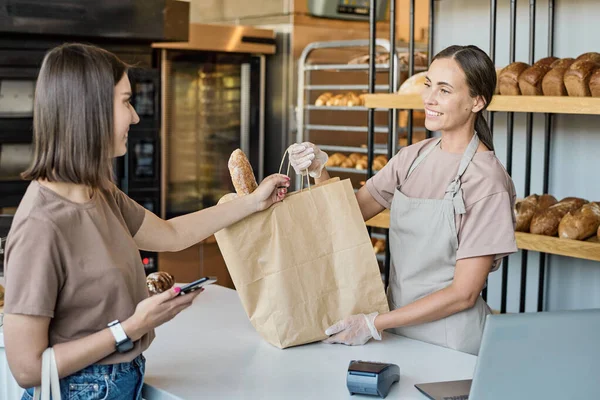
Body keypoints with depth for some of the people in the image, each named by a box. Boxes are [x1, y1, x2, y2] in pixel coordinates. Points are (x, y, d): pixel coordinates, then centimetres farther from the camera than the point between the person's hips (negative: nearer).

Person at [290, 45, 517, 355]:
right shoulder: (413, 157, 2)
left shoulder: (486, 180, -17)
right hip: (399, 329, 5)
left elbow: (463, 294, -17)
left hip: (451, 339, -5)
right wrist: (318, 170, -10)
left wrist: (374, 324, -17)